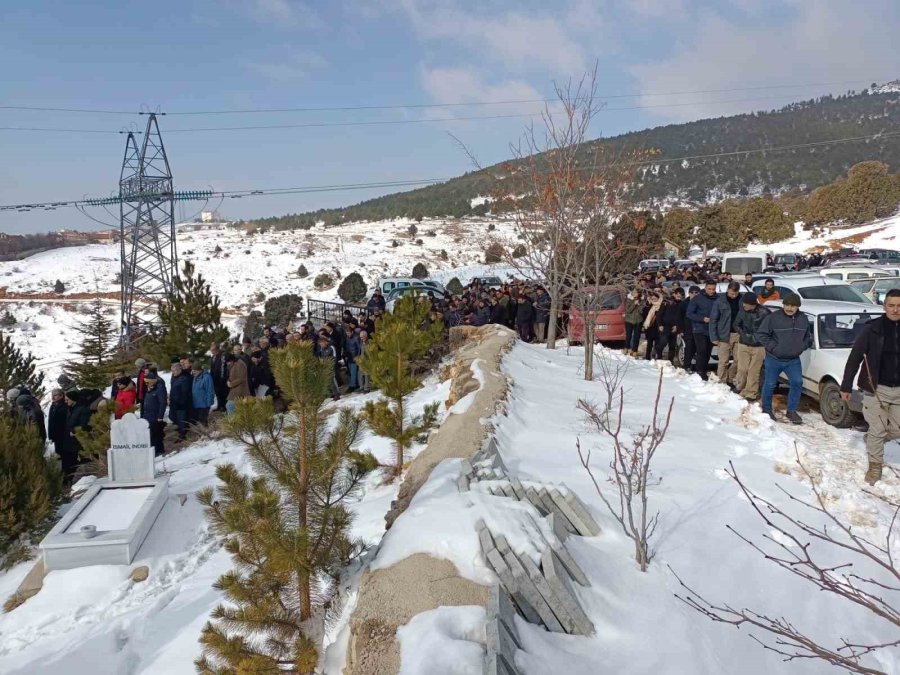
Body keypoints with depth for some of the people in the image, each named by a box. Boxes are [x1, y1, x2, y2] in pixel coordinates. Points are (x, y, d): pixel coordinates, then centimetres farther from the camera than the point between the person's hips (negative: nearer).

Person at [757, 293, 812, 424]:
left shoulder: (803, 318, 3)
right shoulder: (773, 317, -12)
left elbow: (808, 336, 18)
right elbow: (761, 334, -10)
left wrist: (802, 346, 1)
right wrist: (772, 347, -16)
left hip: (793, 360, 4)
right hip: (774, 359, -3)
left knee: (797, 383, -6)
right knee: (770, 384, 5)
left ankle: (791, 411, 7)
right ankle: (766, 409, 21)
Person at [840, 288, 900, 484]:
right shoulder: (873, 329, -7)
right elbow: (854, 358, -5)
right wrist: (846, 386, -6)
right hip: (876, 388, -3)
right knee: (877, 430, 4)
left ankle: (873, 440, 37)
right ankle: (875, 465, 22)